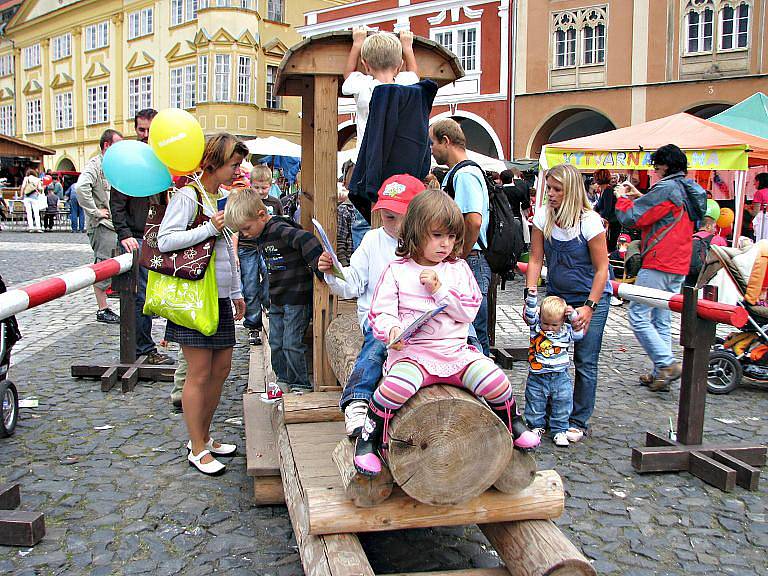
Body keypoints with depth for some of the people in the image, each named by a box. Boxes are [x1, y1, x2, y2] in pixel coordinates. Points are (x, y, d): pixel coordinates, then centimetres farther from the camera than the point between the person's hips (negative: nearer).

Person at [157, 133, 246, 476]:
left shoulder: (222, 197, 16)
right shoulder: (188, 195, -9)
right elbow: (165, 240, -18)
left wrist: (236, 292, 22)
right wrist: (209, 228, -21)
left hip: (220, 298, 8)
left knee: (221, 368, 11)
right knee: (199, 374, -3)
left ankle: (203, 436, 26)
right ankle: (197, 450, 9)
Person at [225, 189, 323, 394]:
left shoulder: (280, 229, -21)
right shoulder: (261, 237, 10)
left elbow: (306, 240, -35)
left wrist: (319, 268, -38)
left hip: (297, 298, -9)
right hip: (277, 300, 9)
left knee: (291, 344, -4)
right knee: (275, 343, 14)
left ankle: (302, 384, 11)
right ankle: (284, 379, 30)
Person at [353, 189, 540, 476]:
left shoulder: (458, 268, 12)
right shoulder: (397, 271, 4)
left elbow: (469, 311, 5)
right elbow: (380, 314, -1)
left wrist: (440, 289, -8)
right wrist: (392, 329, -24)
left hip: (455, 349, 3)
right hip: (411, 351, -3)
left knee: (496, 381, -16)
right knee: (396, 386, -34)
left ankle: (513, 423, 17)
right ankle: (369, 437, -9)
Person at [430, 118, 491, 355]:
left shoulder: (465, 174, -15)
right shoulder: (454, 174, 18)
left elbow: (474, 221, -27)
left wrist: (459, 258, -18)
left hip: (470, 264, -10)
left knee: (474, 335, -3)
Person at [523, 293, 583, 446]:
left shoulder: (566, 331, 0)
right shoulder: (536, 327, -5)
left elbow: (579, 333, -4)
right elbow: (530, 315, -14)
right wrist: (532, 298, -26)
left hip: (560, 377, 0)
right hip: (537, 377, 0)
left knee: (563, 404, 4)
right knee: (535, 403, 10)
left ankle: (559, 431, 17)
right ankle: (536, 427, 29)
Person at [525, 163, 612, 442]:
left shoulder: (589, 221, -19)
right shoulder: (543, 216, -8)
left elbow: (601, 268, -15)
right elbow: (536, 259, -5)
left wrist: (589, 307, -21)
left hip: (592, 296, -3)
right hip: (557, 295, 4)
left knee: (585, 363, -1)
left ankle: (578, 421, 13)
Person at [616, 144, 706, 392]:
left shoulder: (666, 189, -14)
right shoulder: (689, 190, 16)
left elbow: (630, 217, -14)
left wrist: (623, 197, 5)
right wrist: (640, 196, 20)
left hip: (658, 265, -10)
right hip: (678, 268, 10)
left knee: (638, 316, -5)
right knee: (661, 321, 13)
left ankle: (668, 364, -9)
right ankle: (660, 373, 16)